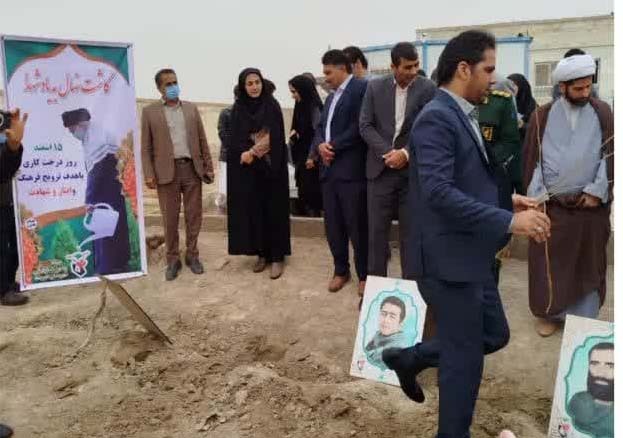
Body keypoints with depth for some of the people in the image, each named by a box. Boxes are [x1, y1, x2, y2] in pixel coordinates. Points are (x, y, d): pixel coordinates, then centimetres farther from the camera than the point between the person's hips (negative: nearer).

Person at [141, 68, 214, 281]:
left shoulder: (191, 108, 10)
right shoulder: (150, 112, 2)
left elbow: (202, 140, 10)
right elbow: (146, 147, 1)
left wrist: (209, 167, 5)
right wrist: (149, 174, -7)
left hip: (192, 169, 2)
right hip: (167, 171, -2)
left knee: (194, 215, 7)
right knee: (170, 218, 5)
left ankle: (192, 255, 21)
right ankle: (173, 259, 17)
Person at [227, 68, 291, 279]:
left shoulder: (272, 106, -2)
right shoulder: (238, 109, 5)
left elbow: (276, 137, -10)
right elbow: (235, 140, 2)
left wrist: (252, 152, -13)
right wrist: (245, 154, -14)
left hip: (270, 166, -3)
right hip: (246, 169, 3)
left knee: (274, 210, 0)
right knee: (253, 210, 5)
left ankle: (277, 257, 5)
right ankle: (262, 254, 17)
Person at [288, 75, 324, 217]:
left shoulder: (315, 107, -11)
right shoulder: (300, 107, 14)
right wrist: (294, 135, 2)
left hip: (311, 160, -8)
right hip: (301, 159, 8)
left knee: (311, 196, -6)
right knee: (303, 197, 9)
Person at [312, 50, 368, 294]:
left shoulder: (361, 88, -6)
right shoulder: (331, 97, 23)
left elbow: (360, 126, -15)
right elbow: (320, 127, 18)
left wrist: (333, 146, -12)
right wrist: (320, 145, -3)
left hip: (351, 169, -8)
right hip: (329, 169, 8)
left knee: (357, 225, 0)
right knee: (333, 224, 11)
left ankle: (364, 274, 13)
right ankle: (340, 270, 25)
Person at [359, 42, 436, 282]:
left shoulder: (428, 89, -3)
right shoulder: (375, 86, 2)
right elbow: (365, 125, -1)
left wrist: (406, 153, -17)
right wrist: (387, 152, -13)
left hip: (414, 169, -1)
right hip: (381, 168, 1)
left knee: (410, 232, 6)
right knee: (377, 230, 6)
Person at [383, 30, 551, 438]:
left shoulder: (462, 115, 13)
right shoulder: (436, 118, -18)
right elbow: (438, 191, -29)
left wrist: (507, 198, 8)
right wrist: (508, 221, -29)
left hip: (470, 255, 10)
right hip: (448, 259, -10)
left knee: (495, 335, 20)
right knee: (465, 356, 4)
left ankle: (407, 358, 34)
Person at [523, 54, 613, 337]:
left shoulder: (602, 113, 2)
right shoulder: (542, 116, 0)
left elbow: (610, 155, 0)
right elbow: (532, 159, 1)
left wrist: (596, 192, -6)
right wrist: (537, 196, -5)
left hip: (591, 204, 1)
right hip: (551, 204, -1)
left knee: (589, 263, 10)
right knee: (548, 263, 4)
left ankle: (584, 317, 24)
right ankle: (548, 313, 20)